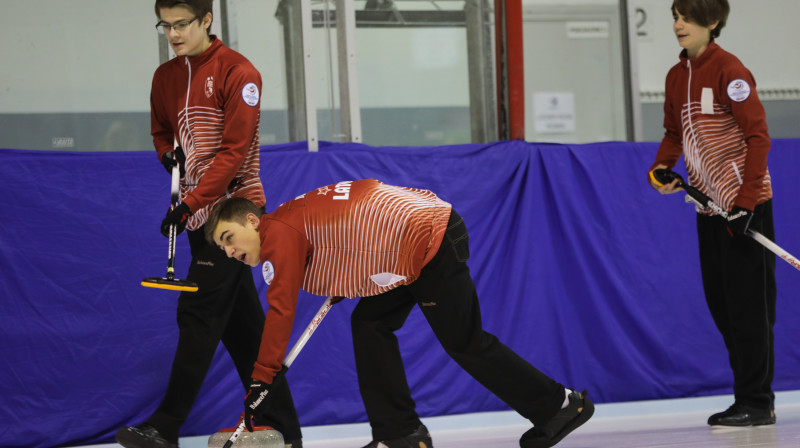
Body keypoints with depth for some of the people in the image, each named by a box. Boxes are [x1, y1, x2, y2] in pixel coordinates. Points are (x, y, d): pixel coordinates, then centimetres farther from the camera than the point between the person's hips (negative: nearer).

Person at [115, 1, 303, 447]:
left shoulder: (238, 73, -11)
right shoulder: (165, 77, 12)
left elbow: (234, 151, -16)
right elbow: (162, 131, 26)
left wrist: (191, 203, -20)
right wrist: (170, 154, 2)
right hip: (200, 213, 8)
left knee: (198, 313, -10)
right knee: (241, 322, 9)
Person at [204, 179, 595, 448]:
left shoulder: (278, 232, -11)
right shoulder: (296, 217, 17)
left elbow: (281, 311, -16)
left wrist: (262, 379, -14)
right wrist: (342, 283, 24)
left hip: (429, 239, -10)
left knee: (464, 342, -2)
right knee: (370, 325, 10)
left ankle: (559, 405, 8)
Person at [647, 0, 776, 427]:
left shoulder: (729, 71, -13)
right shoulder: (677, 76, 11)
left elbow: (758, 136, -16)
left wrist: (746, 200, -20)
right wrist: (661, 168, 3)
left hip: (745, 203, -8)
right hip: (709, 206, 8)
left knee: (747, 303, -6)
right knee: (719, 301, 10)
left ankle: (756, 403, -1)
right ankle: (751, 396, 19)